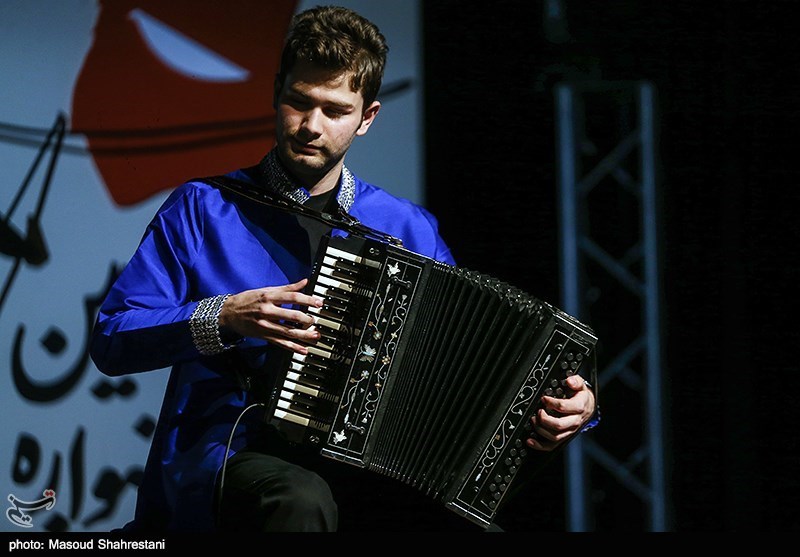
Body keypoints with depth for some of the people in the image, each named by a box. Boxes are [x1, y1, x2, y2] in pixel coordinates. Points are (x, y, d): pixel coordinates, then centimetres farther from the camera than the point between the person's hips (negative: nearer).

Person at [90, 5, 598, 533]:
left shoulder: (410, 230, 15)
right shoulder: (204, 208, 7)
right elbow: (111, 340, 2)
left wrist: (568, 403, -4)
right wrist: (225, 317, -14)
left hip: (362, 469, 2)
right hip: (227, 450, -2)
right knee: (303, 501, -39)